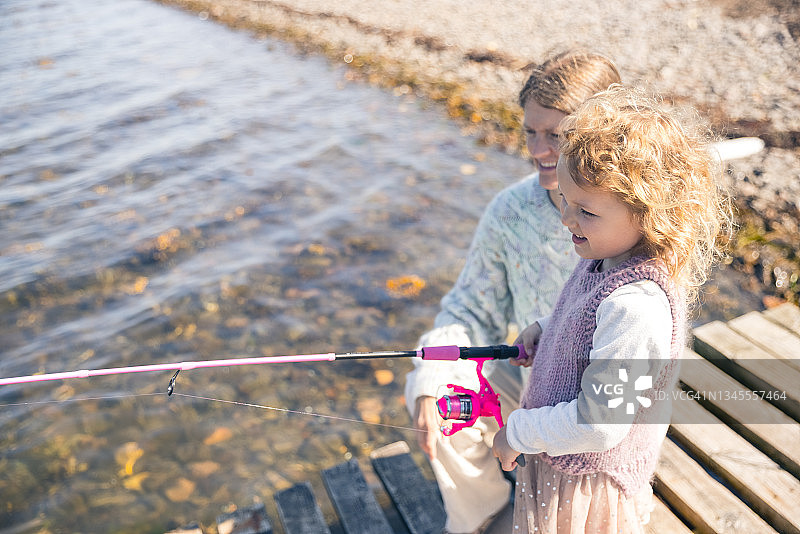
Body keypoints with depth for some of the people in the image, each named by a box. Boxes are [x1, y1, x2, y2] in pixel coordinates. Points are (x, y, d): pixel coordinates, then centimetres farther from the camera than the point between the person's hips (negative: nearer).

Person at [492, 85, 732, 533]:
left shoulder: (637, 306, -35)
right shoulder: (610, 257, -6)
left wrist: (518, 432, -18)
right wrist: (546, 330, 1)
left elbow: (598, 425, -31)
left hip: (587, 493, -8)